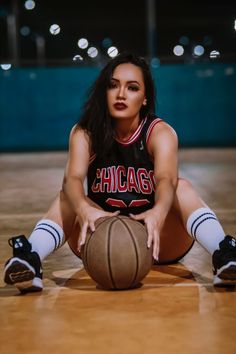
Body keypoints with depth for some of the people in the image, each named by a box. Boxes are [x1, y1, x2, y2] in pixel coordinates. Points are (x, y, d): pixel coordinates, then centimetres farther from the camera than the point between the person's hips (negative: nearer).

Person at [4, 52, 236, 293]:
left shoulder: (160, 132, -11)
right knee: (68, 197, -22)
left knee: (183, 187, -24)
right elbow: (73, 178, -27)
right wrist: (85, 210, -51)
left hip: (156, 242, -1)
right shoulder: (84, 133, -7)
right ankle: (30, 258, -45)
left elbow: (166, 179, -32)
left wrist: (159, 212, -56)